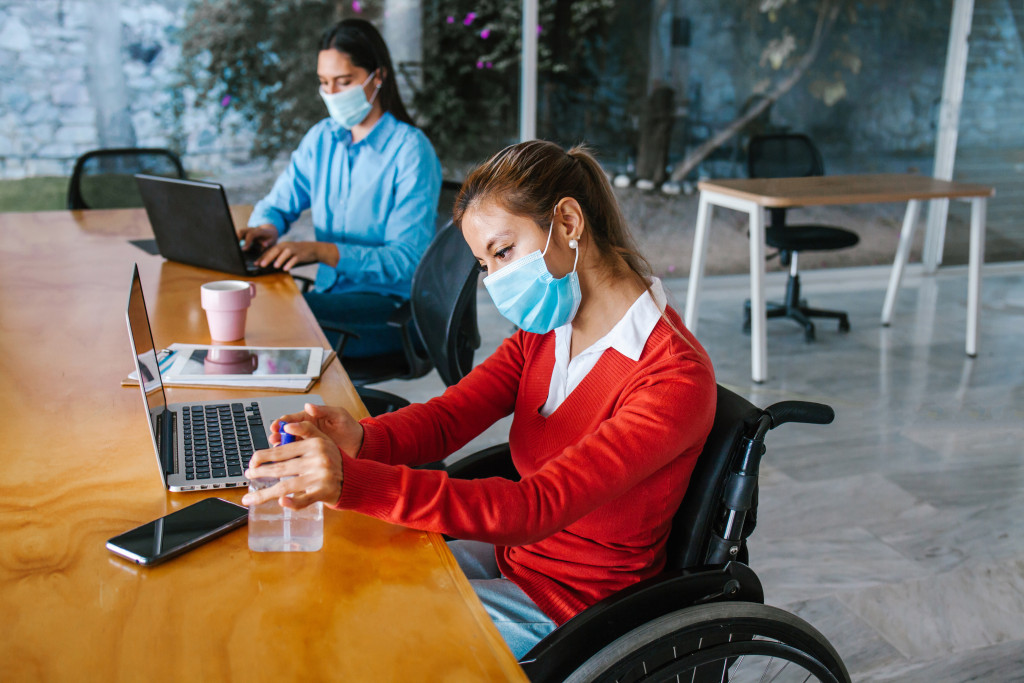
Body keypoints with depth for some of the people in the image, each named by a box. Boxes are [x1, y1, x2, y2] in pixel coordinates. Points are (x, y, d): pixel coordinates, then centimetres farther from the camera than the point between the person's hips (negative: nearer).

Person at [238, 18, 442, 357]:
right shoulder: (321, 138, 11)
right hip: (330, 292, 6)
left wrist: (323, 250, -30)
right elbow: (277, 204, 18)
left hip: (391, 304, -6)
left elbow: (408, 259, -19)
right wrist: (265, 227, -8)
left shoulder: (411, 150, -11)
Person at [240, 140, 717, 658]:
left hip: (569, 606, -6)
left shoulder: (675, 379, -26)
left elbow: (537, 508, -35)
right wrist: (361, 442, -31)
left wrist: (354, 482, -44)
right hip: (510, 555, 7)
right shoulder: (549, 328, 0)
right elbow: (445, 418, -8)